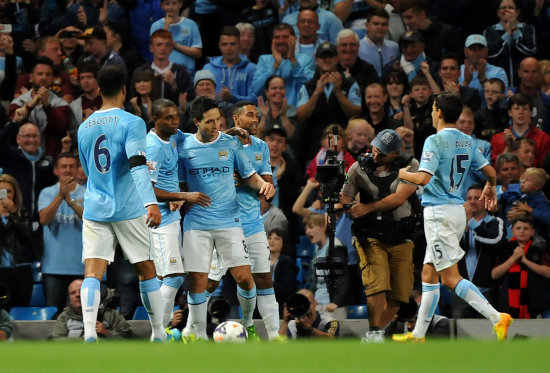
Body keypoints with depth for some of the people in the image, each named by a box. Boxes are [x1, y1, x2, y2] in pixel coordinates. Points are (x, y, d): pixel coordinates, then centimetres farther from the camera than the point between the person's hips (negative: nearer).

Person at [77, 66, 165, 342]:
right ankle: (159, 335, 16)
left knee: (92, 273, -6)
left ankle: (89, 331, -27)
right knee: (146, 270, 10)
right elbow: (138, 165, -20)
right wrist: (151, 202, -29)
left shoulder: (84, 127, 11)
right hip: (128, 209, -3)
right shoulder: (131, 123, -6)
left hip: (94, 209, 3)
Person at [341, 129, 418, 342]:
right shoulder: (359, 168, 2)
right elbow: (345, 198, -6)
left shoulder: (410, 166, -2)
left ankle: (378, 331, 14)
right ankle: (374, 333, -17)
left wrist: (368, 208, -22)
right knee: (378, 284, -22)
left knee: (399, 293, -2)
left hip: (400, 239, 1)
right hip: (370, 237, -1)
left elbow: (399, 198, -14)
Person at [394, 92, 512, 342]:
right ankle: (419, 334, 17)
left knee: (450, 278, -9)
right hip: (458, 210, 8)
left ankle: (497, 317, -19)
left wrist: (403, 174, -2)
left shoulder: (435, 141, -14)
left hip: (439, 213, -8)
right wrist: (490, 188, 37)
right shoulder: (466, 141, 9)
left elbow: (423, 178, -23)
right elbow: (491, 172, 14)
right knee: (428, 275, 14)